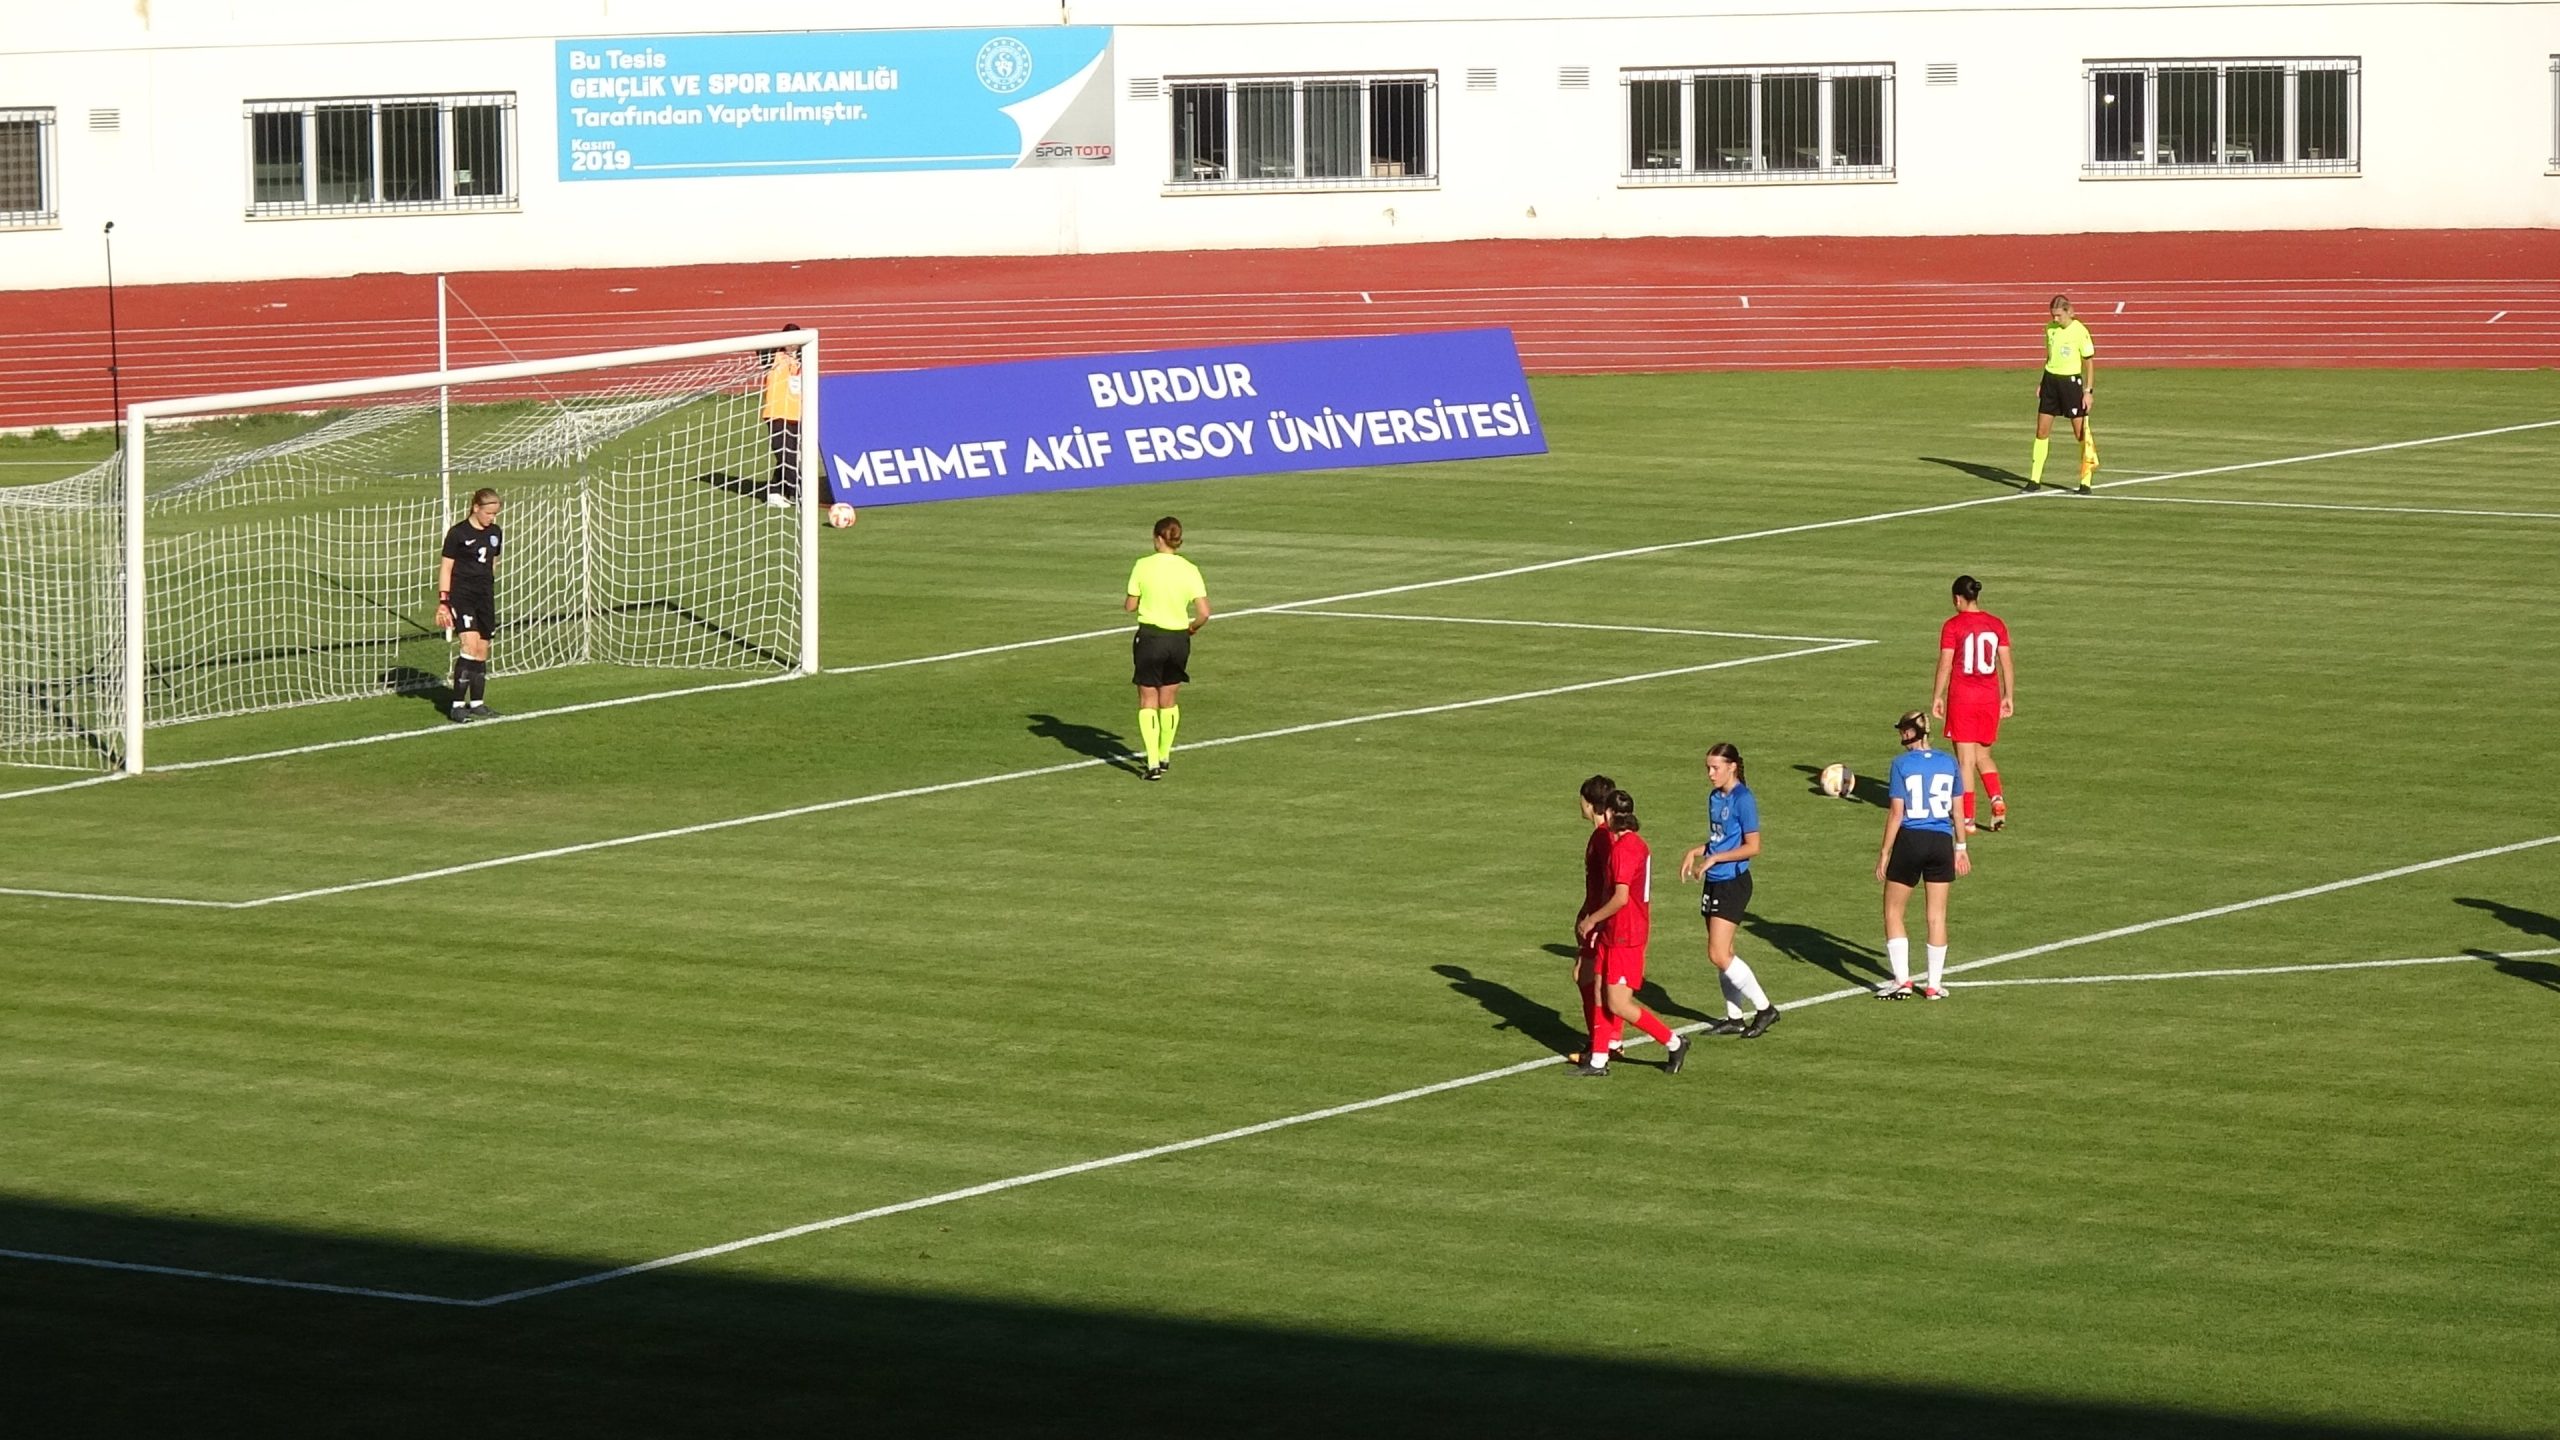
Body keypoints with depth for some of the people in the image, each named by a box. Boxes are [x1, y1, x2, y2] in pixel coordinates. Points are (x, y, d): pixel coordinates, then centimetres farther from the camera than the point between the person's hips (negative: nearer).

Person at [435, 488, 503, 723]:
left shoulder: (495, 533, 10)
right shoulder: (458, 533, -8)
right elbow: (445, 568, -6)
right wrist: (443, 602, -10)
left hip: (485, 597, 6)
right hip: (462, 595, -6)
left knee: (482, 651, 7)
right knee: (471, 645, -18)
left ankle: (477, 704, 16)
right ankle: (458, 705, -15)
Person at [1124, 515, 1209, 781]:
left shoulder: (1143, 566, -10)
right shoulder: (1189, 571, -6)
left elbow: (1130, 606, -4)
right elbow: (1204, 613, -9)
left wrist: (1128, 602, 18)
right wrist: (1192, 627, 11)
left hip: (1150, 638, -3)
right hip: (1178, 639, 3)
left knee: (1148, 701, 5)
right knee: (1169, 700, 19)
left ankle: (1153, 763, -6)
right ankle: (1164, 756, 32)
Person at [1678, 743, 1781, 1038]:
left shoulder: (1742, 800, -14)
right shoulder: (1714, 797, 11)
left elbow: (1753, 847, -15)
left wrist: (1714, 858, -17)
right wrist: (1696, 851, 4)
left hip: (1733, 883, -9)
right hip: (1714, 882, 9)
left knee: (1719, 954, -12)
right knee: (1721, 953, 9)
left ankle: (1764, 1008, -3)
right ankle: (1734, 1017, 18)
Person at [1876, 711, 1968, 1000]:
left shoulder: (1901, 763, -8)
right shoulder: (1948, 762, 4)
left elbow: (1896, 812, -9)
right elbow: (1957, 809, 8)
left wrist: (1884, 852, -4)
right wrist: (1960, 848, 18)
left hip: (1910, 839, -4)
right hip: (1942, 843, 4)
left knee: (1893, 913, 10)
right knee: (1937, 916, 11)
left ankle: (1902, 981, 4)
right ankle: (1934, 984, 14)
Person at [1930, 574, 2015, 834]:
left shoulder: (1953, 626, -8)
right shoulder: (1996, 624, 4)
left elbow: (1945, 664, -10)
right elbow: (2006, 662, 5)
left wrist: (1937, 697, -3)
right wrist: (2009, 696, 13)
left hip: (1961, 698, -4)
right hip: (1990, 696, 4)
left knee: (1966, 759, 2)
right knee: (1983, 755, 18)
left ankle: (1967, 819, 2)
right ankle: (1997, 800, -5)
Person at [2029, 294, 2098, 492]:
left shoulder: (2080, 332, -12)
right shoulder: (2050, 328, 4)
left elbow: (2089, 363, -7)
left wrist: (2088, 391, -11)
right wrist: (2042, 382, 15)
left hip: (2071, 381, -5)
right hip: (2051, 379, 5)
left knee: (2081, 433, -3)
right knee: (2042, 430, 3)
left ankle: (2085, 482, 5)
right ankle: (2034, 479, 10)